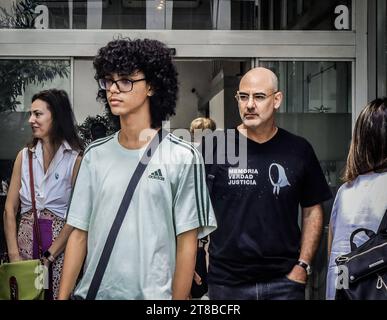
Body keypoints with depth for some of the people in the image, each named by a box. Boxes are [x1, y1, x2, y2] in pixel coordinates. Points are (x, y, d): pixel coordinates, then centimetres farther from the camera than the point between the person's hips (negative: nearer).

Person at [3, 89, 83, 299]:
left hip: (59, 244, -4)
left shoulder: (76, 158, -7)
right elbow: (10, 208, 4)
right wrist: (14, 254, -5)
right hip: (25, 239, 4)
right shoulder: (25, 156, 7)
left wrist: (49, 257, -14)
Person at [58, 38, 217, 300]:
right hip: (92, 291, 4)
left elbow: (186, 243, -7)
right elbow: (79, 234, 4)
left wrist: (178, 299, -8)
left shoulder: (183, 158, -8)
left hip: (152, 294, -3)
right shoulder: (95, 154, 3)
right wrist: (63, 296, 0)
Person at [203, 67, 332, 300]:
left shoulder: (299, 150, 1)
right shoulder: (216, 147, -5)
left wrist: (303, 265, 0)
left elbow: (312, 211, 7)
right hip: (226, 281, -1)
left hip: (284, 280, 1)